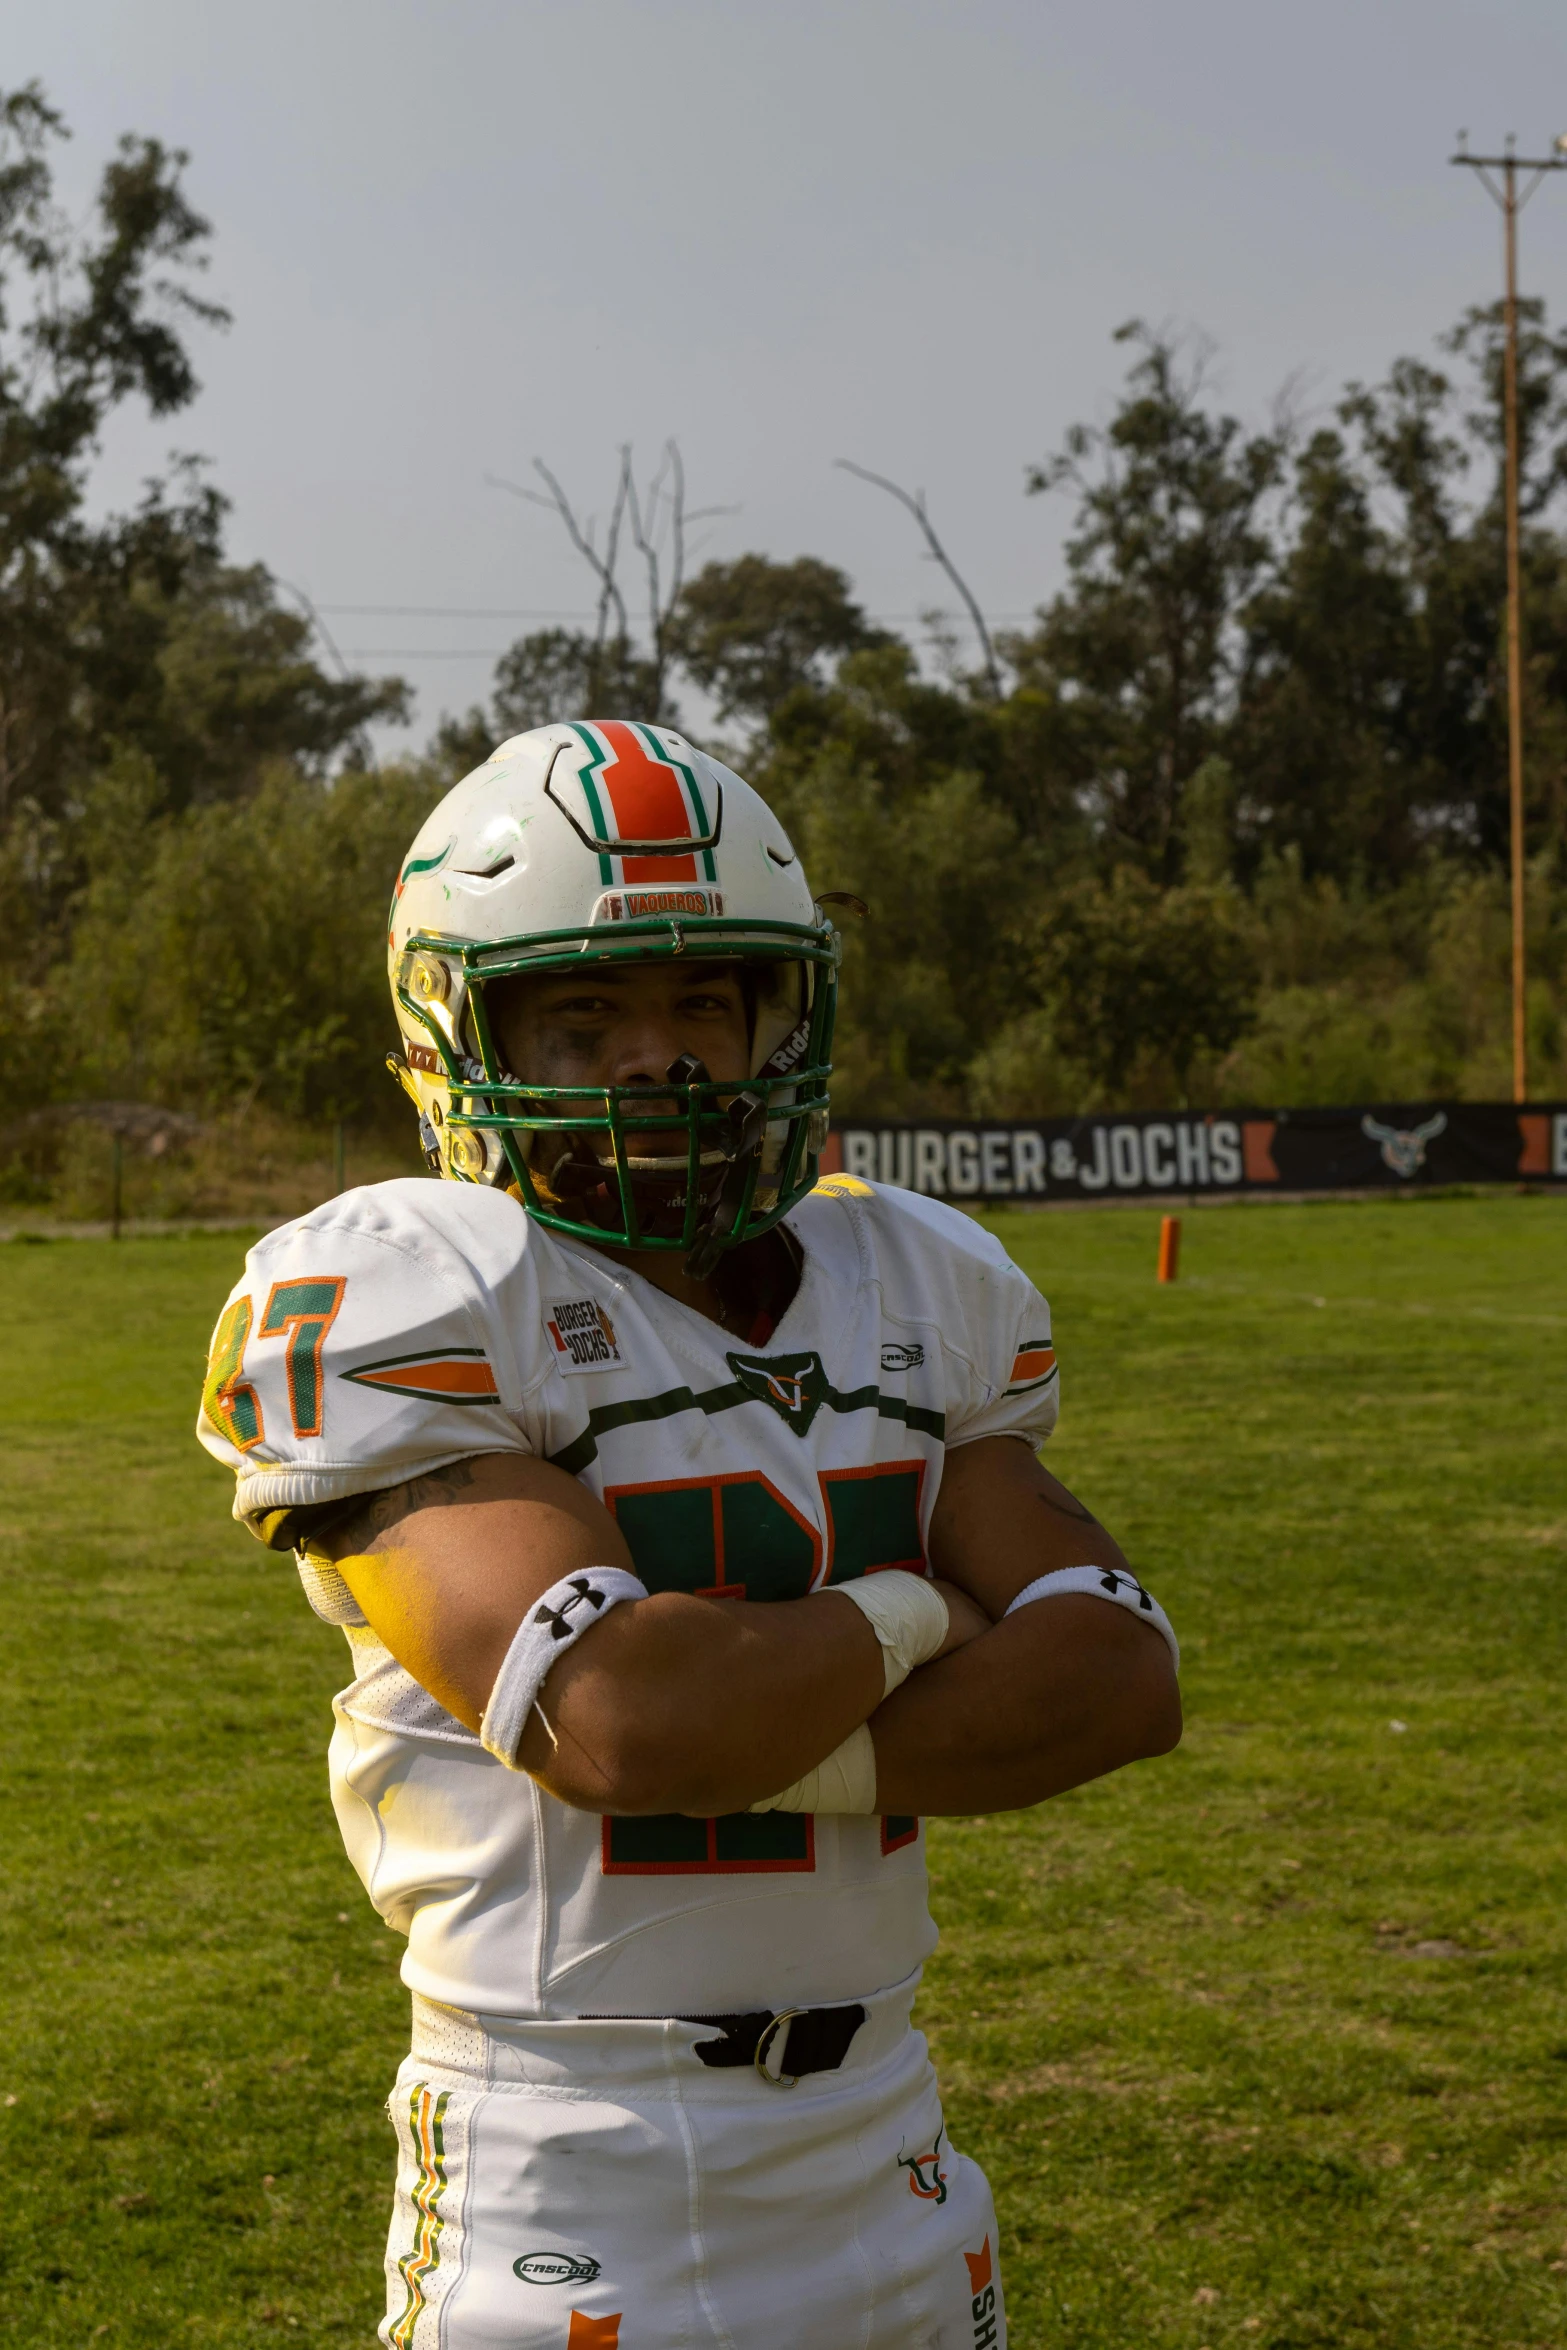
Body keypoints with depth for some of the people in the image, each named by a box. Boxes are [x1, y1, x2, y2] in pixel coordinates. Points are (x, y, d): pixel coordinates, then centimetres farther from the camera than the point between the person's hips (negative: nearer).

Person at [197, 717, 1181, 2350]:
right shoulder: (404, 1306, -12)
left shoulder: (907, 1290, 7)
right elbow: (611, 1718, -24)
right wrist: (910, 1617, -8)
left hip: (884, 2147, 6)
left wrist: (767, 1750, -15)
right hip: (573, 2191, -5)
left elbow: (1122, 1677, -1)